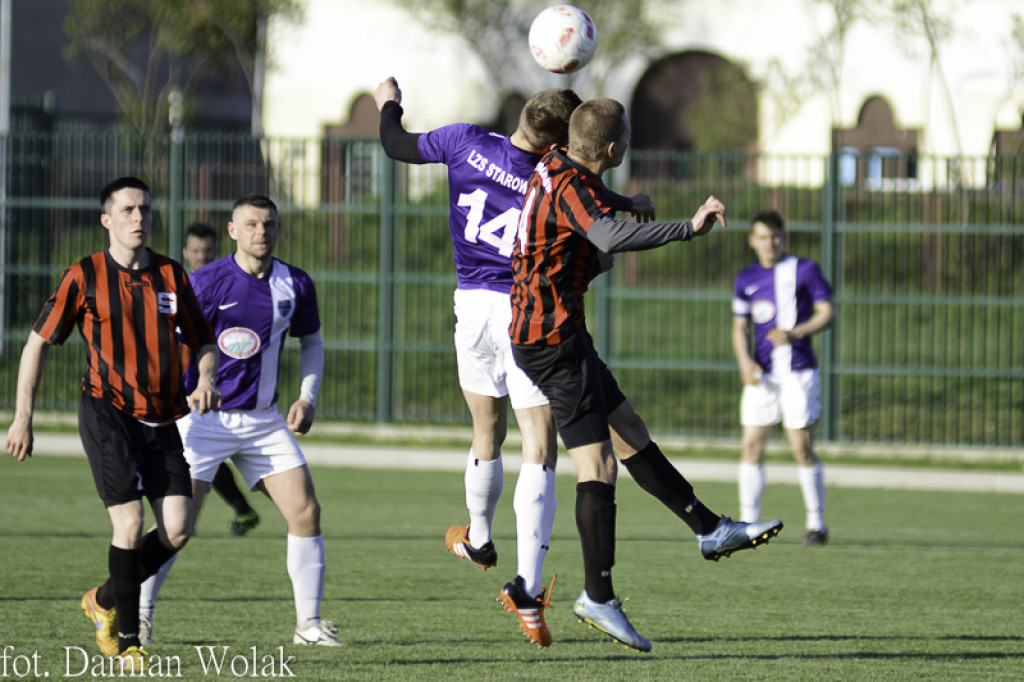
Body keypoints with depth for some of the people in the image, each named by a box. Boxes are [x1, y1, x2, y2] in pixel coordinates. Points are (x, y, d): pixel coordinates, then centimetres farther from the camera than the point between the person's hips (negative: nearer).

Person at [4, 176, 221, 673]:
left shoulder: (172, 276, 9)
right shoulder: (84, 277, -2)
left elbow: (203, 341, 17)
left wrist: (206, 380, -6)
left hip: (161, 421, 4)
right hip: (107, 412, -4)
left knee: (177, 528, -6)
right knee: (131, 521, -15)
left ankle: (105, 600, 18)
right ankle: (126, 640, -1)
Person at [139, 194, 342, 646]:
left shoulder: (295, 285, 2)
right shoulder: (206, 282, -11)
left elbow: (312, 342, 17)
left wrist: (308, 397, 4)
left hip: (263, 419, 4)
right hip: (204, 418, -4)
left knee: (305, 511, -4)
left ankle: (309, 624, 6)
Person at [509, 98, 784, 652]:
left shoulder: (557, 168, 9)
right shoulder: (570, 188, -22)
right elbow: (611, 237, -43)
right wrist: (689, 228, -45)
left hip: (554, 332, 11)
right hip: (553, 340, -11)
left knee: (631, 434, 16)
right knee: (598, 466, -10)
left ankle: (711, 530, 24)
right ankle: (598, 596, -10)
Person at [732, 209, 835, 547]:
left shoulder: (804, 270, 0)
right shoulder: (746, 279, 12)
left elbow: (828, 314, -3)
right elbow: (740, 327, 15)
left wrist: (795, 333, -19)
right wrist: (745, 361, -4)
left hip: (798, 372, -4)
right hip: (761, 375, 4)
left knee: (803, 448, -5)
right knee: (750, 446, -2)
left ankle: (817, 523, 6)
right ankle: (748, 522, 4)